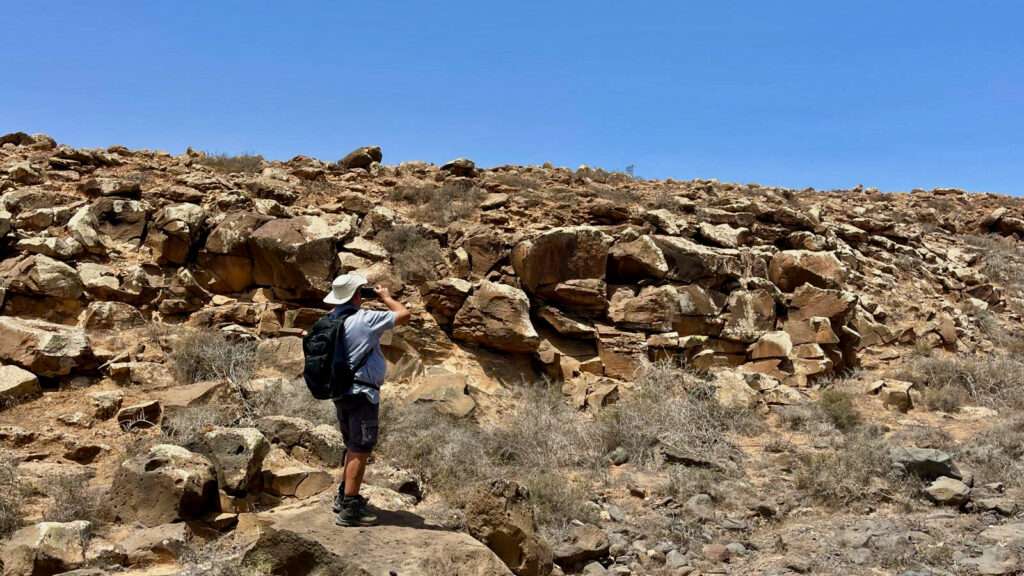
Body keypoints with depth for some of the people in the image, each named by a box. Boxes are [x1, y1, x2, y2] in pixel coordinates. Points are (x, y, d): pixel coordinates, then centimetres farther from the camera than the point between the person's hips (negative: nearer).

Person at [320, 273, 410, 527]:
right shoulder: (365, 320, -16)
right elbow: (404, 314, -10)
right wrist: (385, 297, 5)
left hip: (340, 391, 8)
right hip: (362, 393, -8)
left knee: (354, 448, 22)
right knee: (360, 451, -3)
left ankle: (344, 496, 31)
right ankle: (349, 510, -2)